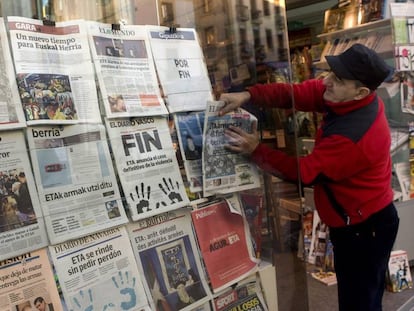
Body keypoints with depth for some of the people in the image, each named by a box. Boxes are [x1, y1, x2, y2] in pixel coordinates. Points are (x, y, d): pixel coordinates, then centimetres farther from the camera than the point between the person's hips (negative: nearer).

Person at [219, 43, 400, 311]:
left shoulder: (353, 137, -35)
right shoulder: (348, 98, -8)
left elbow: (306, 172, -24)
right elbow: (294, 93, -10)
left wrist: (256, 150, -20)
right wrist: (247, 95, -22)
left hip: (364, 229, -9)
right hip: (361, 221, 9)